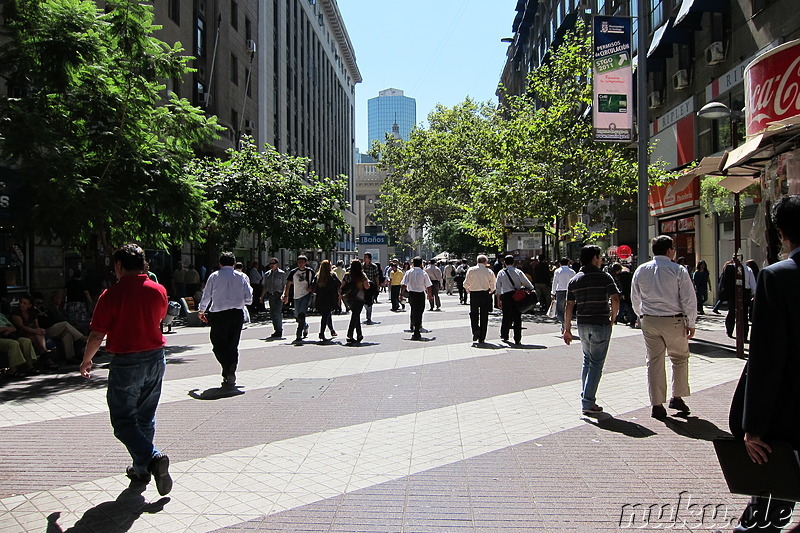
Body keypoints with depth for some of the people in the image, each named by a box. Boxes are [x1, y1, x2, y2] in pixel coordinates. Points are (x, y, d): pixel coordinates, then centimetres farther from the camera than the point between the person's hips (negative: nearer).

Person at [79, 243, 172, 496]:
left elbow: (97, 335, -9)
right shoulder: (159, 291, -1)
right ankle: (141, 470, 27)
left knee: (123, 421, 5)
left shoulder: (112, 295, -14)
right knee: (145, 418, 18)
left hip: (126, 363, -5)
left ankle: (152, 458, -15)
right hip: (155, 359, 5)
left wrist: (86, 361, 6)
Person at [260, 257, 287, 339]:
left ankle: (279, 331, -2)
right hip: (270, 295, 5)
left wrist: (283, 295, -17)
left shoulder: (282, 273, 0)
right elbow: (265, 286, 18)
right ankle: (277, 330, 18)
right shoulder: (267, 274, 13)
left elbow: (285, 285, -3)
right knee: (272, 314, 7)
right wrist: (262, 296, 12)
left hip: (278, 295, -5)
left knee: (277, 313, -12)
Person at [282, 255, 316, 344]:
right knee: (298, 317, 11)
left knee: (302, 315, -17)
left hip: (306, 295, -3)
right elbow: (288, 284, 0)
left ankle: (299, 335, -15)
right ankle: (305, 326, 42)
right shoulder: (293, 272, 2)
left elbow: (314, 282, 16)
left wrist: (311, 288, -5)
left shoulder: (310, 272, 2)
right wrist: (285, 295, -11)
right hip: (296, 296, 3)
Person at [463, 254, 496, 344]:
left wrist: (467, 290, 20)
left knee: (473, 313, 15)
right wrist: (491, 291, 25)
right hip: (485, 294, 0)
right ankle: (482, 338, 11)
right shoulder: (489, 272, -3)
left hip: (473, 294, 0)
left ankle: (475, 330, -9)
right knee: (484, 315, 8)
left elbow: (466, 283, -1)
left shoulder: (471, 270, -2)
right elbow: (493, 285, 3)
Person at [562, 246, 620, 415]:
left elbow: (569, 306, 4)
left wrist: (567, 328, 8)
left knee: (587, 360, 20)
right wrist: (613, 318, -2)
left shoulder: (574, 280, 6)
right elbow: (615, 299, -17)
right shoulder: (605, 277, -6)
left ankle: (586, 397, 21)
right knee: (596, 363, 1)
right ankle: (588, 403, -1)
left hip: (583, 325, 5)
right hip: (601, 325, -5)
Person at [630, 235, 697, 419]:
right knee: (680, 358, 16)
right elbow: (689, 299, -7)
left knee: (654, 361, 7)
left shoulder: (641, 270, 4)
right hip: (673, 321, -3)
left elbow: (635, 299, 10)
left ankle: (657, 405, 10)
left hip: (649, 321, 3)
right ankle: (677, 397, 16)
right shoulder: (678, 270, -7)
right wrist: (690, 323, 1)